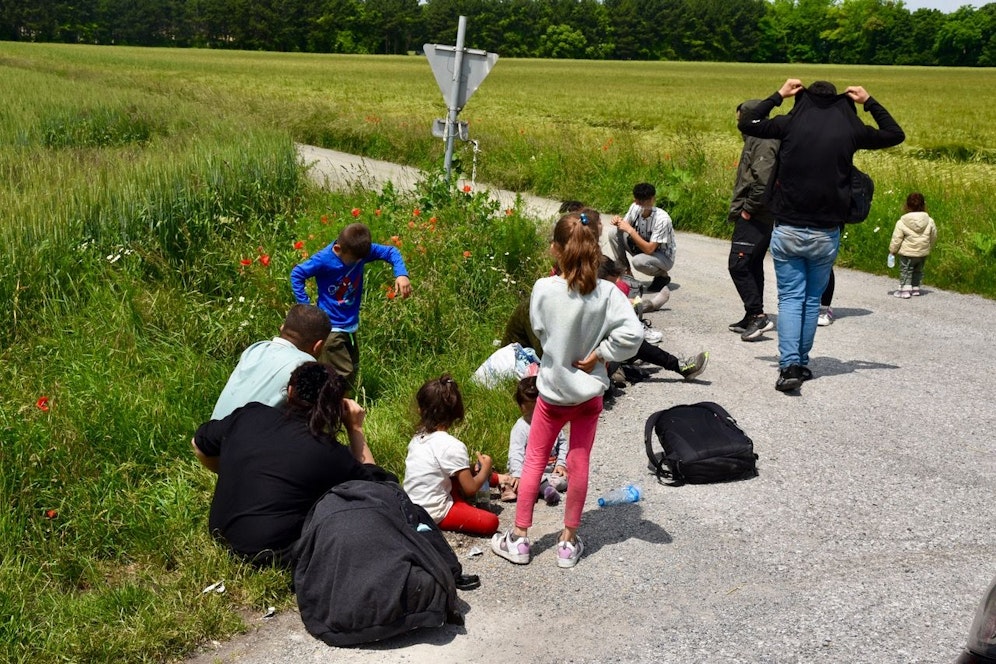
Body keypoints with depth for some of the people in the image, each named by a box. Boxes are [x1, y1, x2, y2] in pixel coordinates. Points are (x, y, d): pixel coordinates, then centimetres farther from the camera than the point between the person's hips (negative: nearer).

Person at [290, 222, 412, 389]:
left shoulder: (360, 250, -12)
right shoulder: (324, 260, -24)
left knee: (353, 370, 20)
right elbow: (296, 275, -14)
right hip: (331, 327, -6)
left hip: (350, 325, 7)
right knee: (343, 374, -7)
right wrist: (305, 306, -17)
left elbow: (390, 252, -4)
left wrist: (401, 274, -21)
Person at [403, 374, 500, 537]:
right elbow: (470, 488, -13)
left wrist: (470, 470, 12)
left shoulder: (417, 439, 4)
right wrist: (485, 469, 4)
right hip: (434, 514, -8)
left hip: (412, 509, 8)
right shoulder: (453, 446, -18)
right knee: (491, 522, -13)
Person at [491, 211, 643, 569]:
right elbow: (632, 332, -24)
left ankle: (518, 538, 21)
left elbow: (539, 329, -2)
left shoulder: (544, 289, -17)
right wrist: (599, 354, -14)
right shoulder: (606, 292, -15)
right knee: (579, 463, 12)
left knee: (534, 461, 14)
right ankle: (569, 542, 23)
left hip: (554, 389, -1)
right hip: (590, 391, 1)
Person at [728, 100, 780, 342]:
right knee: (752, 266, 14)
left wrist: (748, 209, -17)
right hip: (759, 217, 11)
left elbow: (763, 182, -26)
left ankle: (758, 316, -11)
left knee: (739, 265, -12)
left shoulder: (763, 143, -15)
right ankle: (752, 317, 21)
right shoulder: (756, 141, 17)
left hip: (754, 219, -11)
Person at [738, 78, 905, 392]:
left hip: (787, 230, -1)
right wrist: (870, 102, 23)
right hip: (826, 235, 1)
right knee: (812, 300, 14)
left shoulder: (790, 124, -3)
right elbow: (895, 135, 19)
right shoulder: (850, 130, 2)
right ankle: (802, 363, 20)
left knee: (790, 298, 3)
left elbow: (746, 123, 11)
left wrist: (778, 95, 17)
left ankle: (789, 365, -11)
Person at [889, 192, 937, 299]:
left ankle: (904, 290, 1)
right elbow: (934, 236, 7)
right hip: (923, 253, 4)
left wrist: (892, 250, 1)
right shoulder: (929, 221, -4)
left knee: (905, 271, 7)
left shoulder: (901, 223, -16)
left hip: (907, 253, -4)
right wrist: (929, 248, 23)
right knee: (918, 271, 21)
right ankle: (915, 288, 28)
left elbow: (896, 239, -13)